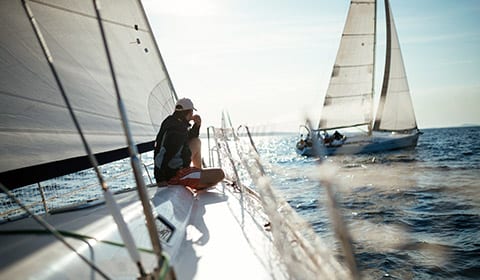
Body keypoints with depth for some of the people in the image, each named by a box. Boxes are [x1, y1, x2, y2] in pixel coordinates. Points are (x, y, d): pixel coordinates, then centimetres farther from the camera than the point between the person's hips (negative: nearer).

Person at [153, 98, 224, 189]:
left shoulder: (171, 121, 4)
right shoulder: (176, 131, -27)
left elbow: (189, 138, 20)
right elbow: (164, 156, -31)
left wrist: (197, 125, 4)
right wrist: (160, 179, -26)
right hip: (174, 175, -10)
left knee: (196, 142, 26)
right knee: (220, 174, -12)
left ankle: (199, 171, 33)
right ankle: (200, 186, 15)